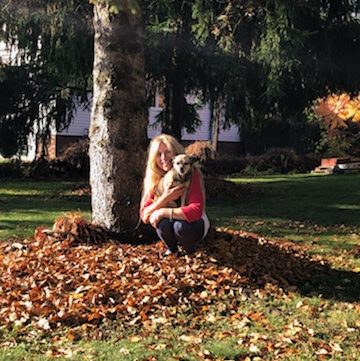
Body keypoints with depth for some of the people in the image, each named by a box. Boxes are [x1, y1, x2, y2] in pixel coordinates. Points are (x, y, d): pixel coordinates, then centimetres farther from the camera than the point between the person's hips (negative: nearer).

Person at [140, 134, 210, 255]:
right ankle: (171, 249, 1)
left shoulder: (191, 173, -23)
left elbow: (196, 210, -35)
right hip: (167, 227, 2)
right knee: (163, 222, -31)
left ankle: (190, 251, -1)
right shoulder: (154, 179, -11)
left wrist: (163, 212, -34)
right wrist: (164, 199, -32)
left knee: (180, 226, -34)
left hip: (194, 224, -2)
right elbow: (145, 216, -17)